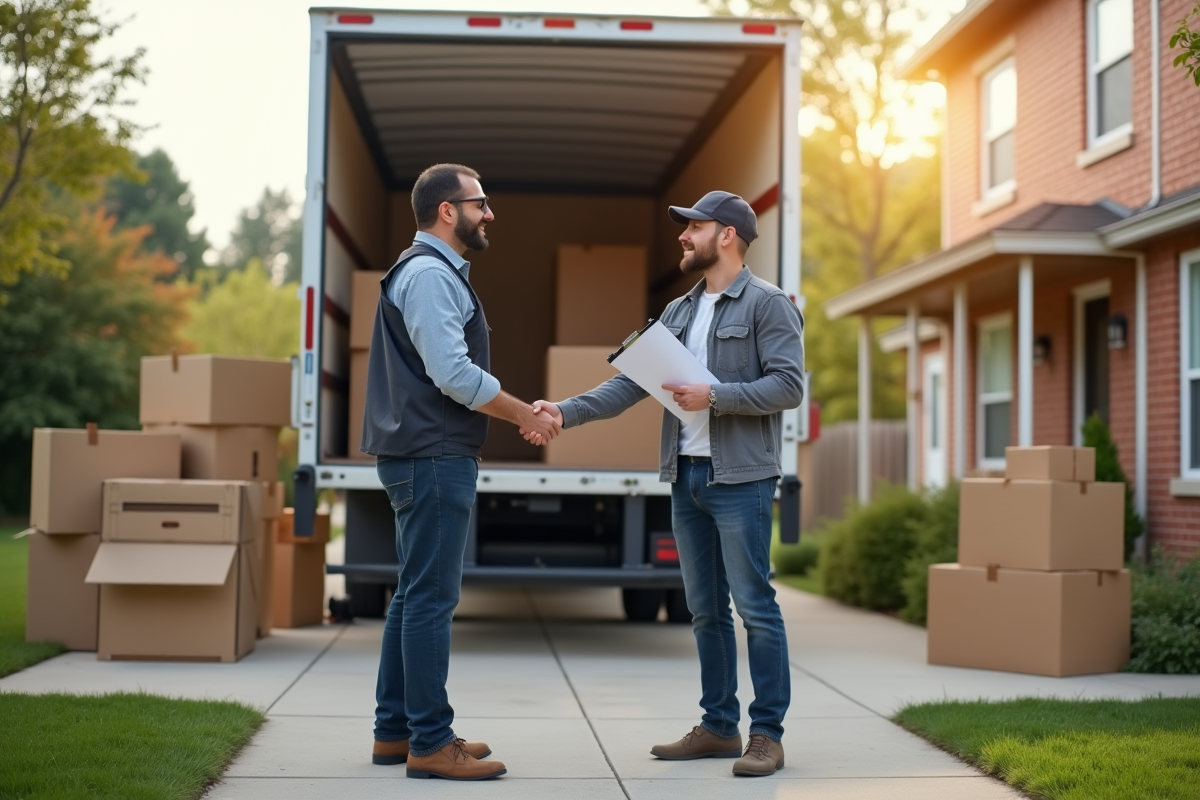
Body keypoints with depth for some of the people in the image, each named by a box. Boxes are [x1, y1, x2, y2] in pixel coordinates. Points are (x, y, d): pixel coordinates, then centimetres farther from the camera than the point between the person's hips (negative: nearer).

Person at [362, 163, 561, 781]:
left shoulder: (437, 272, 20)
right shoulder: (429, 274, -13)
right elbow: (453, 373, -22)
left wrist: (520, 411, 16)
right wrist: (526, 415, -12)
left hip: (426, 457, 11)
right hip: (434, 457, -11)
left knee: (415, 596, 14)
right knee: (431, 597, -8)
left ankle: (395, 731, 21)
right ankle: (430, 743, -4)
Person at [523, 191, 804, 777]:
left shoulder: (768, 305, -4)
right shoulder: (678, 313, 16)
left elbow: (788, 385, -13)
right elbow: (629, 383, 9)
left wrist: (714, 397, -19)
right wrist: (566, 412, -4)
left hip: (740, 477, -7)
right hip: (686, 476, 7)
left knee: (754, 605, -4)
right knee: (705, 609, 10)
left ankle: (767, 734, 2)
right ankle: (718, 727, 18)